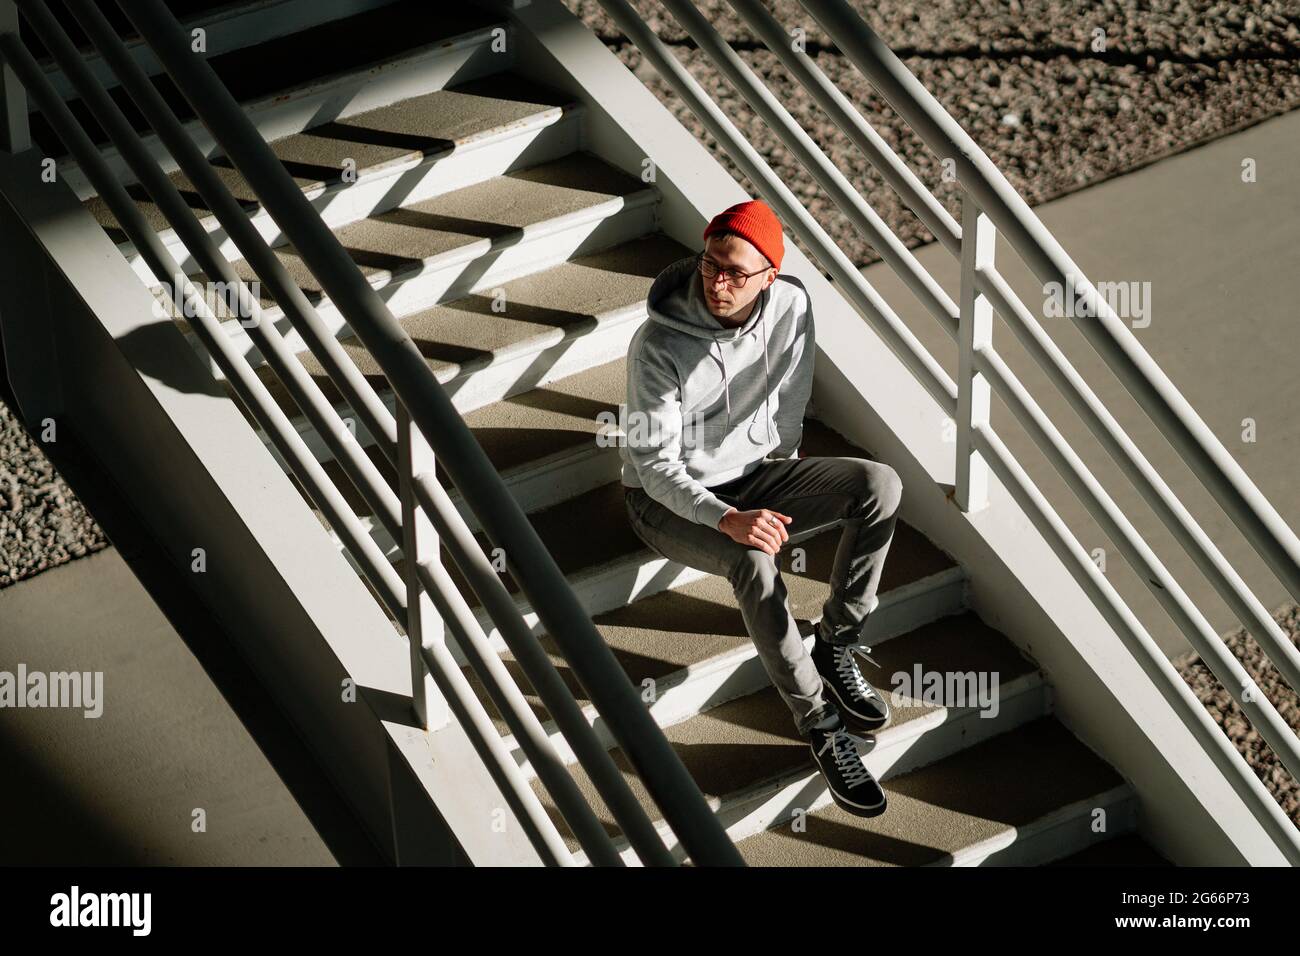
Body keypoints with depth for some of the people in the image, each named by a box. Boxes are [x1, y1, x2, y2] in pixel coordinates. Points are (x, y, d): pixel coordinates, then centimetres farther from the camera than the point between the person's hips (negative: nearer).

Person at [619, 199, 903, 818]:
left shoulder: (791, 306, -11)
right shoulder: (658, 346, -25)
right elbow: (655, 464, -24)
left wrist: (785, 485, 12)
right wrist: (727, 519, -38)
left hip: (753, 475, 5)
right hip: (670, 502, -5)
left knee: (880, 485, -19)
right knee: (754, 561, -37)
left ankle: (836, 647, -8)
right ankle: (821, 726, -29)